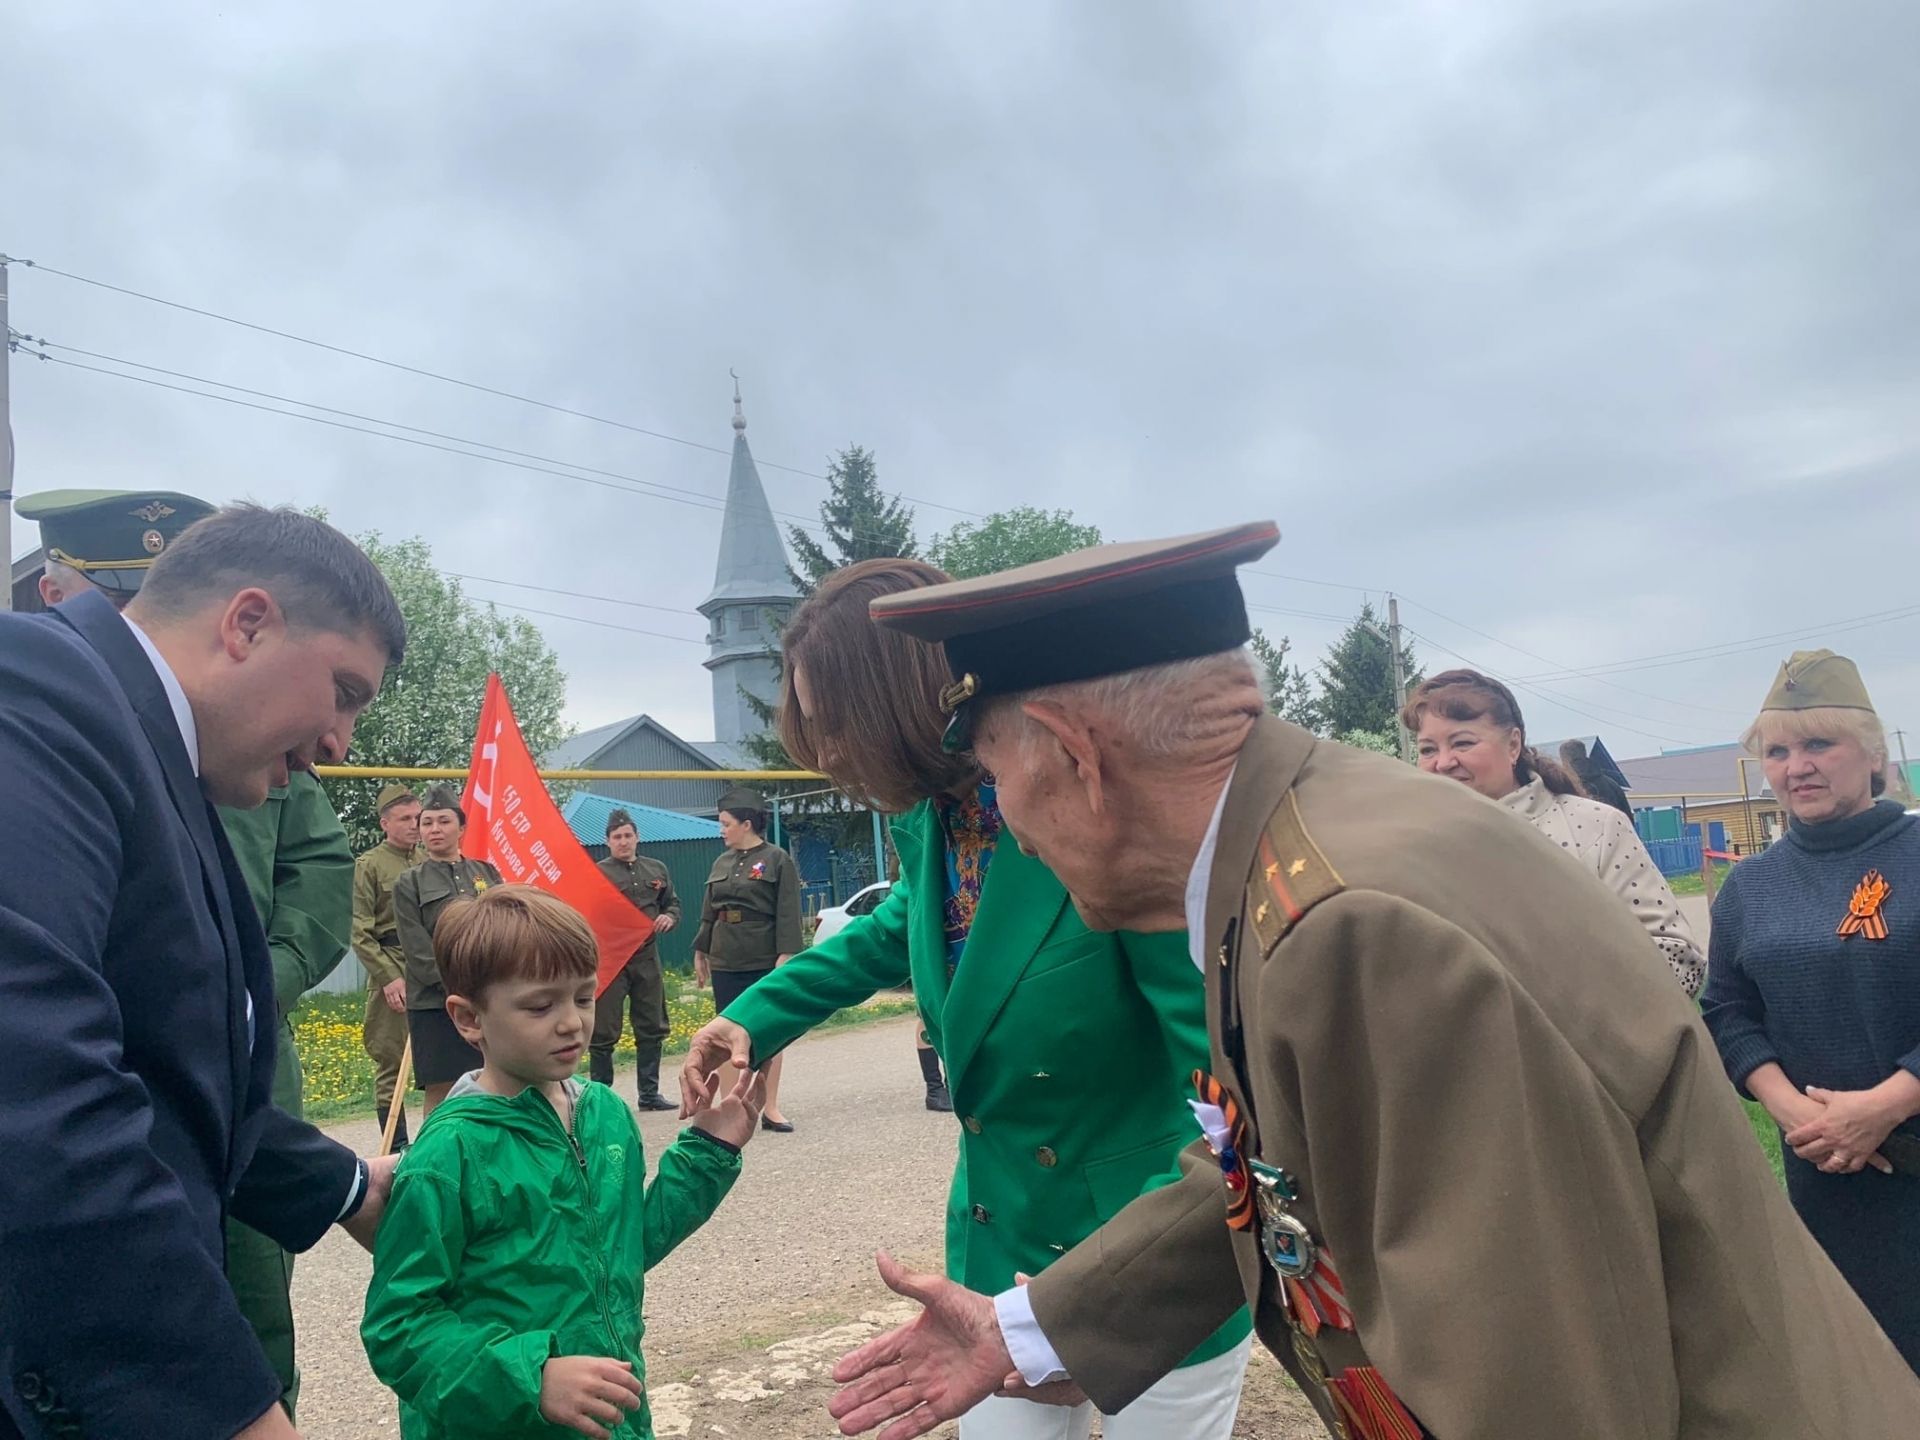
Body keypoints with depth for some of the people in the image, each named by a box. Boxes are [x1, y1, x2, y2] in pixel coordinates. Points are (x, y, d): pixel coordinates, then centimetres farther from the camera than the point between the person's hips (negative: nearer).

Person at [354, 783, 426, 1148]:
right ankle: (397, 1146, 11)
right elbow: (359, 932, -6)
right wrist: (388, 977, -12)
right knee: (390, 1061, 3)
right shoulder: (368, 865, -1)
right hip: (392, 972, -4)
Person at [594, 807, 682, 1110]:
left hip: (647, 957, 5)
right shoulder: (598, 873, -4)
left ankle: (649, 1093, 21)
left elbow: (672, 903, 20)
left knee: (652, 1028, 11)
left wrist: (669, 917, -2)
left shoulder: (656, 869, 11)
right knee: (604, 1031, 0)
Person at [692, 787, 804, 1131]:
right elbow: (709, 912, 18)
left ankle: (771, 1109, 9)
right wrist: (701, 952, 17)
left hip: (764, 962, -5)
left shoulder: (777, 860, -5)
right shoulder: (722, 862, 12)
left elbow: (788, 912, -10)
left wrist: (785, 955, -16)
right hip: (725, 963, 5)